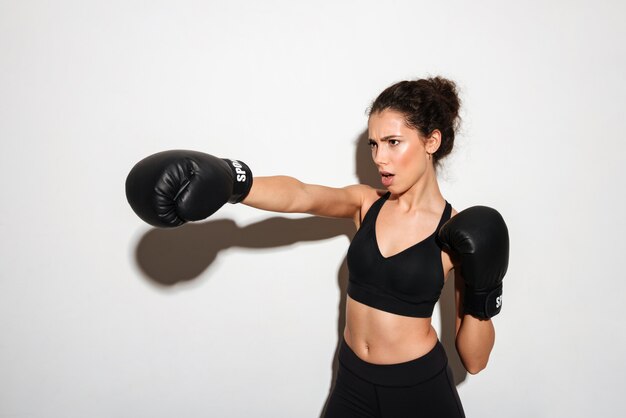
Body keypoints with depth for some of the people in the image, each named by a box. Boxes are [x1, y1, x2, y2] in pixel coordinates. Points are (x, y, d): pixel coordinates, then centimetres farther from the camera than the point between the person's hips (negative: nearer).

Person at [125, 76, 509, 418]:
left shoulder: (459, 233, -12)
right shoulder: (365, 202, -4)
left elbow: (475, 360, -8)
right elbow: (300, 196, -27)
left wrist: (482, 295, -24)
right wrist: (230, 183, -44)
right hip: (353, 383, 3)